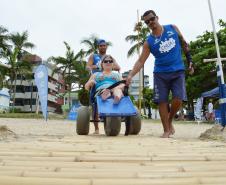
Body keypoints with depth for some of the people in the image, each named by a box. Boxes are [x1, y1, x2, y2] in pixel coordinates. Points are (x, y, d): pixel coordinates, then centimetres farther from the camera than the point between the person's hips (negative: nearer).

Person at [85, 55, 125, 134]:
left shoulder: (117, 74, 35)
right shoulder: (96, 75, 34)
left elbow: (123, 85, 17)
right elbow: (86, 87, 24)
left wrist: (119, 86, -10)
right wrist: (90, 83, -2)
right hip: (100, 91, 0)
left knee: (117, 90, -39)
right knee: (105, 90, -38)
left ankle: (117, 97, -76)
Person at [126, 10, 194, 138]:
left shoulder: (173, 28, 4)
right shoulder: (149, 42, -2)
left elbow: (184, 44, 14)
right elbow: (141, 61, -7)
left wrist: (190, 60, 8)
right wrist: (131, 75, -22)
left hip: (178, 71, 1)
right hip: (160, 73, 0)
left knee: (178, 99, -12)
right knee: (162, 102, -4)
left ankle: (170, 121, 15)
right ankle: (166, 130, 8)